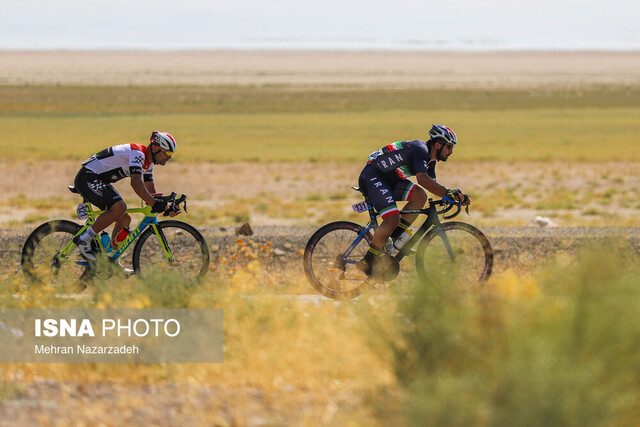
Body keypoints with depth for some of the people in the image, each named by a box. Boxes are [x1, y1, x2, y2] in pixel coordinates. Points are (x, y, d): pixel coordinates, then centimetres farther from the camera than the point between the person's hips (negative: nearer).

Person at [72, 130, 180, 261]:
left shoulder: (148, 163, 11)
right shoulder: (137, 153, -21)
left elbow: (150, 189, 16)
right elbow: (136, 183, -34)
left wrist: (165, 207, 1)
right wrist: (154, 204, -40)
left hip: (98, 181, 11)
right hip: (88, 177, -11)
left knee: (125, 218, 7)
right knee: (119, 207, -28)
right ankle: (84, 239, -18)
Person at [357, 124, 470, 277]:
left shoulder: (430, 159, 11)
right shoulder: (420, 150, -21)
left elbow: (434, 186, 14)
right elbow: (423, 179, -35)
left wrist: (456, 196, -1)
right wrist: (448, 192, -42)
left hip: (388, 179, 10)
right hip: (372, 177, -10)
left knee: (420, 196, -8)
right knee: (392, 219, -21)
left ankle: (397, 235, -3)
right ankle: (368, 262, -11)